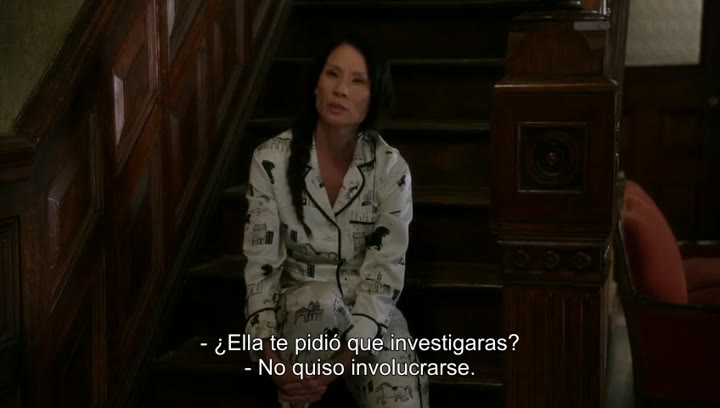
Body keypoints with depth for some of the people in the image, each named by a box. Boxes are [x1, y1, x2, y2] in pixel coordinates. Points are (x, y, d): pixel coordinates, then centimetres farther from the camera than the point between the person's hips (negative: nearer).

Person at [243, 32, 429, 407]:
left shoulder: (391, 168, -10)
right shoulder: (271, 160, -10)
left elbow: (384, 276, -13)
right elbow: (261, 264, -8)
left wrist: (338, 363, -24)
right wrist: (268, 353, -22)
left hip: (369, 313, 1)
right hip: (298, 307, 0)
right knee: (323, 300, -36)